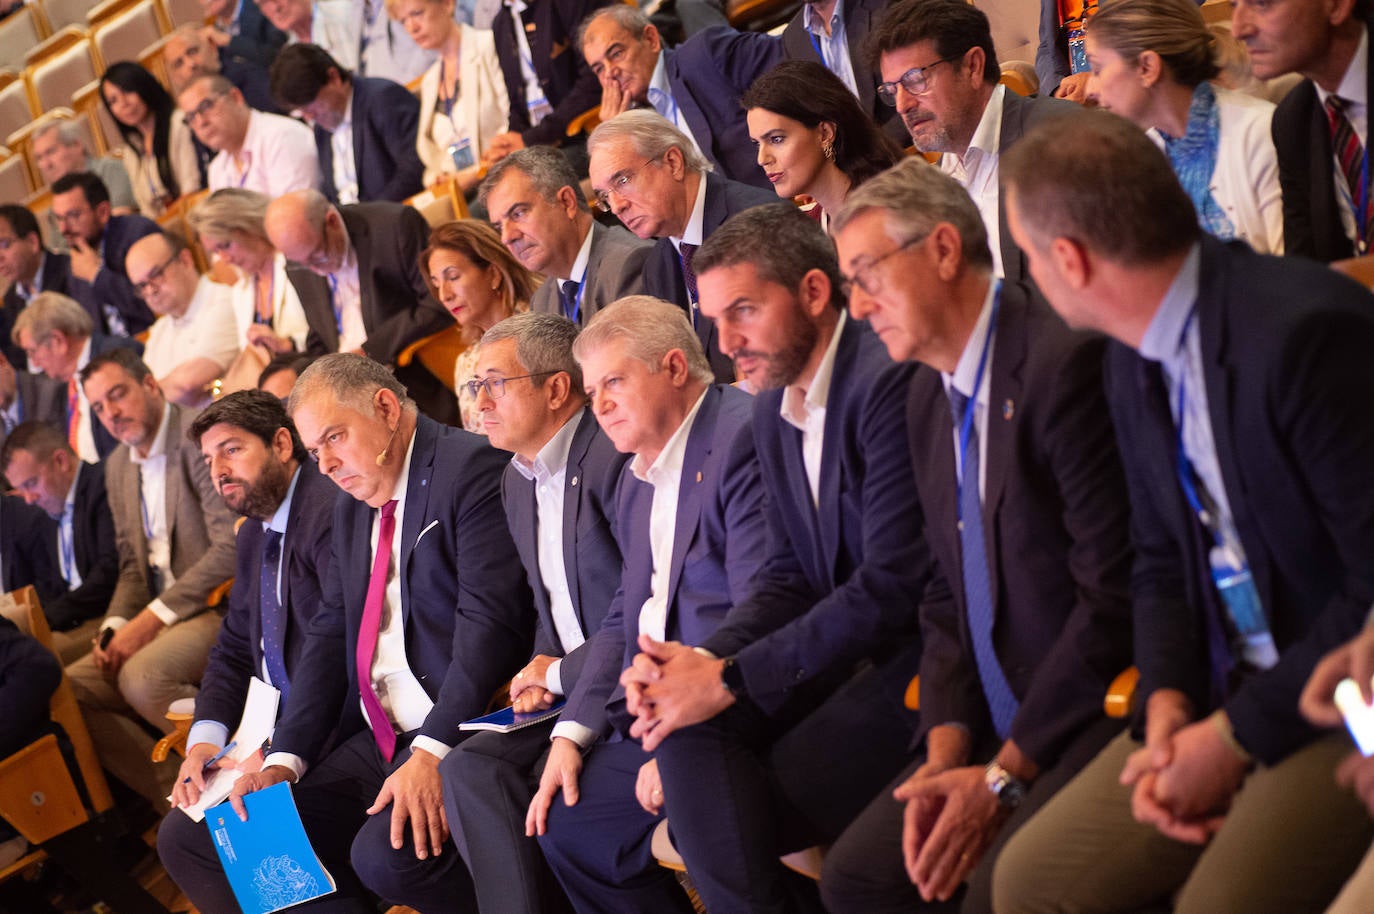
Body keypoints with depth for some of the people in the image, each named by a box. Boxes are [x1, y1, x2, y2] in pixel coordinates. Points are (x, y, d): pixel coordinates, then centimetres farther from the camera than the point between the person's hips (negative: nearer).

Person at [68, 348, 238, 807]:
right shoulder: (118, 466, 15)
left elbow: (231, 548, -21)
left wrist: (152, 618, -20)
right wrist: (115, 627, 0)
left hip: (223, 604, -9)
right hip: (160, 618, 9)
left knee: (141, 677, -32)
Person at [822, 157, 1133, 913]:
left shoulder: (1065, 360, -17)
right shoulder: (928, 395, 11)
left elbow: (1116, 594, -20)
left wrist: (1003, 776, -17)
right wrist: (947, 752, -3)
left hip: (1105, 706, -8)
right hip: (1001, 723, 8)